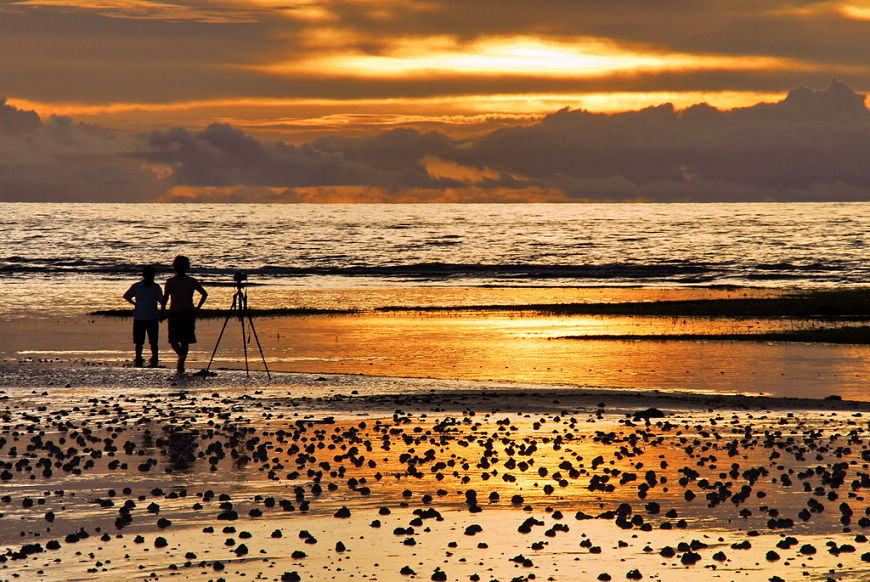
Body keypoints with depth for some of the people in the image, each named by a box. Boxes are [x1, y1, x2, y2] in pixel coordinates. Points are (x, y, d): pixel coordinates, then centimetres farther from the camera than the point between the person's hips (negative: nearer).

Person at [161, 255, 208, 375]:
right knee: (185, 341, 11)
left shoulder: (170, 282, -4)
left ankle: (181, 354, -24)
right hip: (189, 313, 2)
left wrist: (162, 312, 4)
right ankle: (181, 366, 9)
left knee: (173, 340, 7)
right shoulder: (192, 281, 2)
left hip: (175, 313, -2)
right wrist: (197, 308, 10)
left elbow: (165, 298, -7)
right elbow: (204, 294, 3)